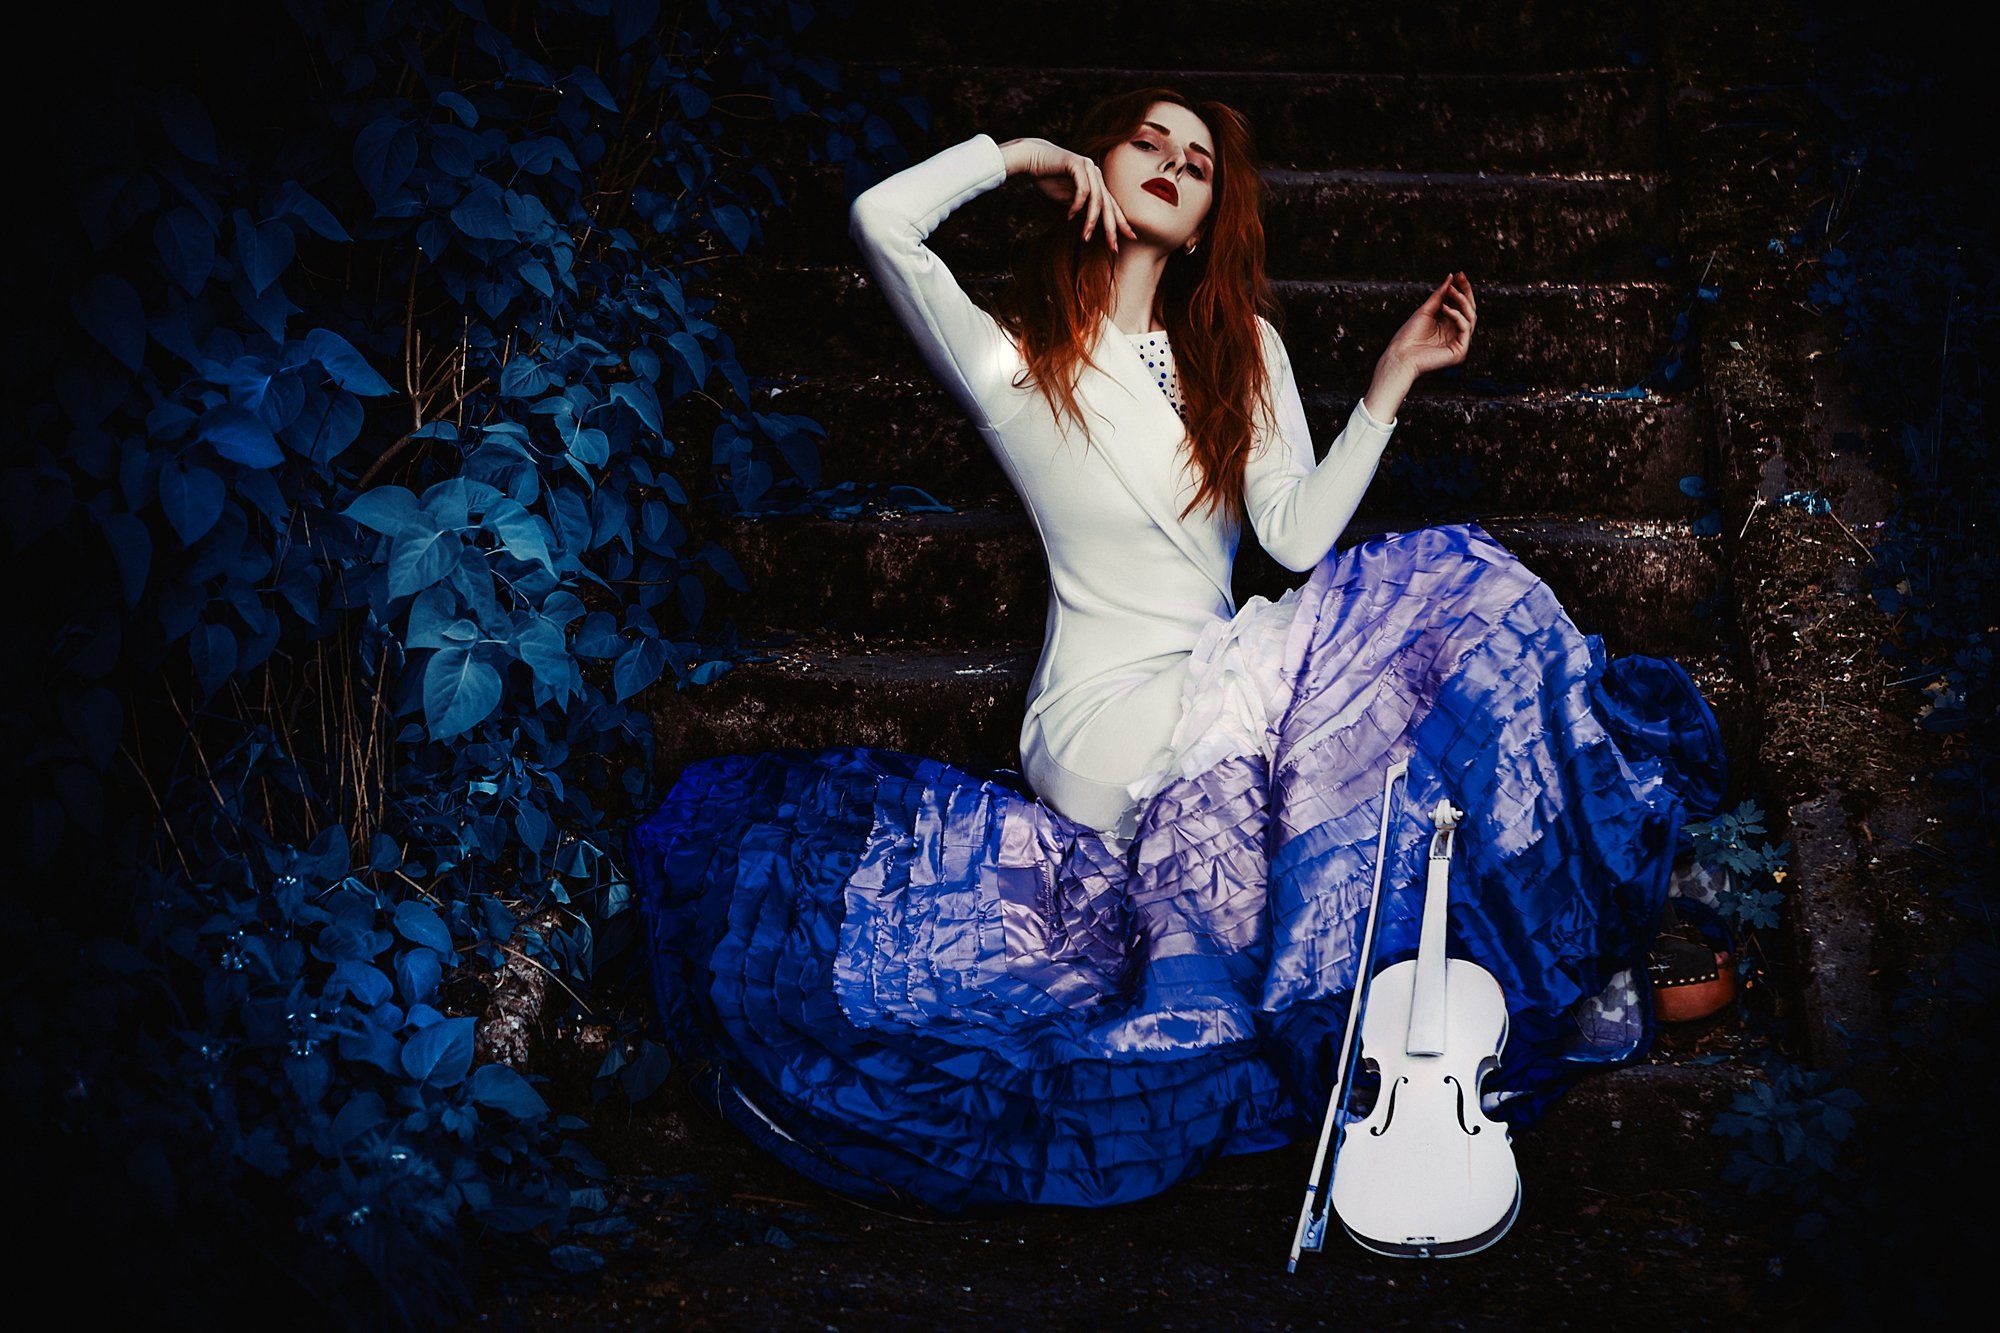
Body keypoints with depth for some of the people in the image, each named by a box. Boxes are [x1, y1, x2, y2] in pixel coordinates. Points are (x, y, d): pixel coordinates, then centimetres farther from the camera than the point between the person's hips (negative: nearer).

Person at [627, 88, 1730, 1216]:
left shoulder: (1243, 348, 19)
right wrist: (1022, 153, 2)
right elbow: (881, 218, -10)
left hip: (1228, 684, 5)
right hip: (1111, 721, -5)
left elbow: (1298, 534, 5)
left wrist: (1395, 377, -1)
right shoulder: (1014, 360, 6)